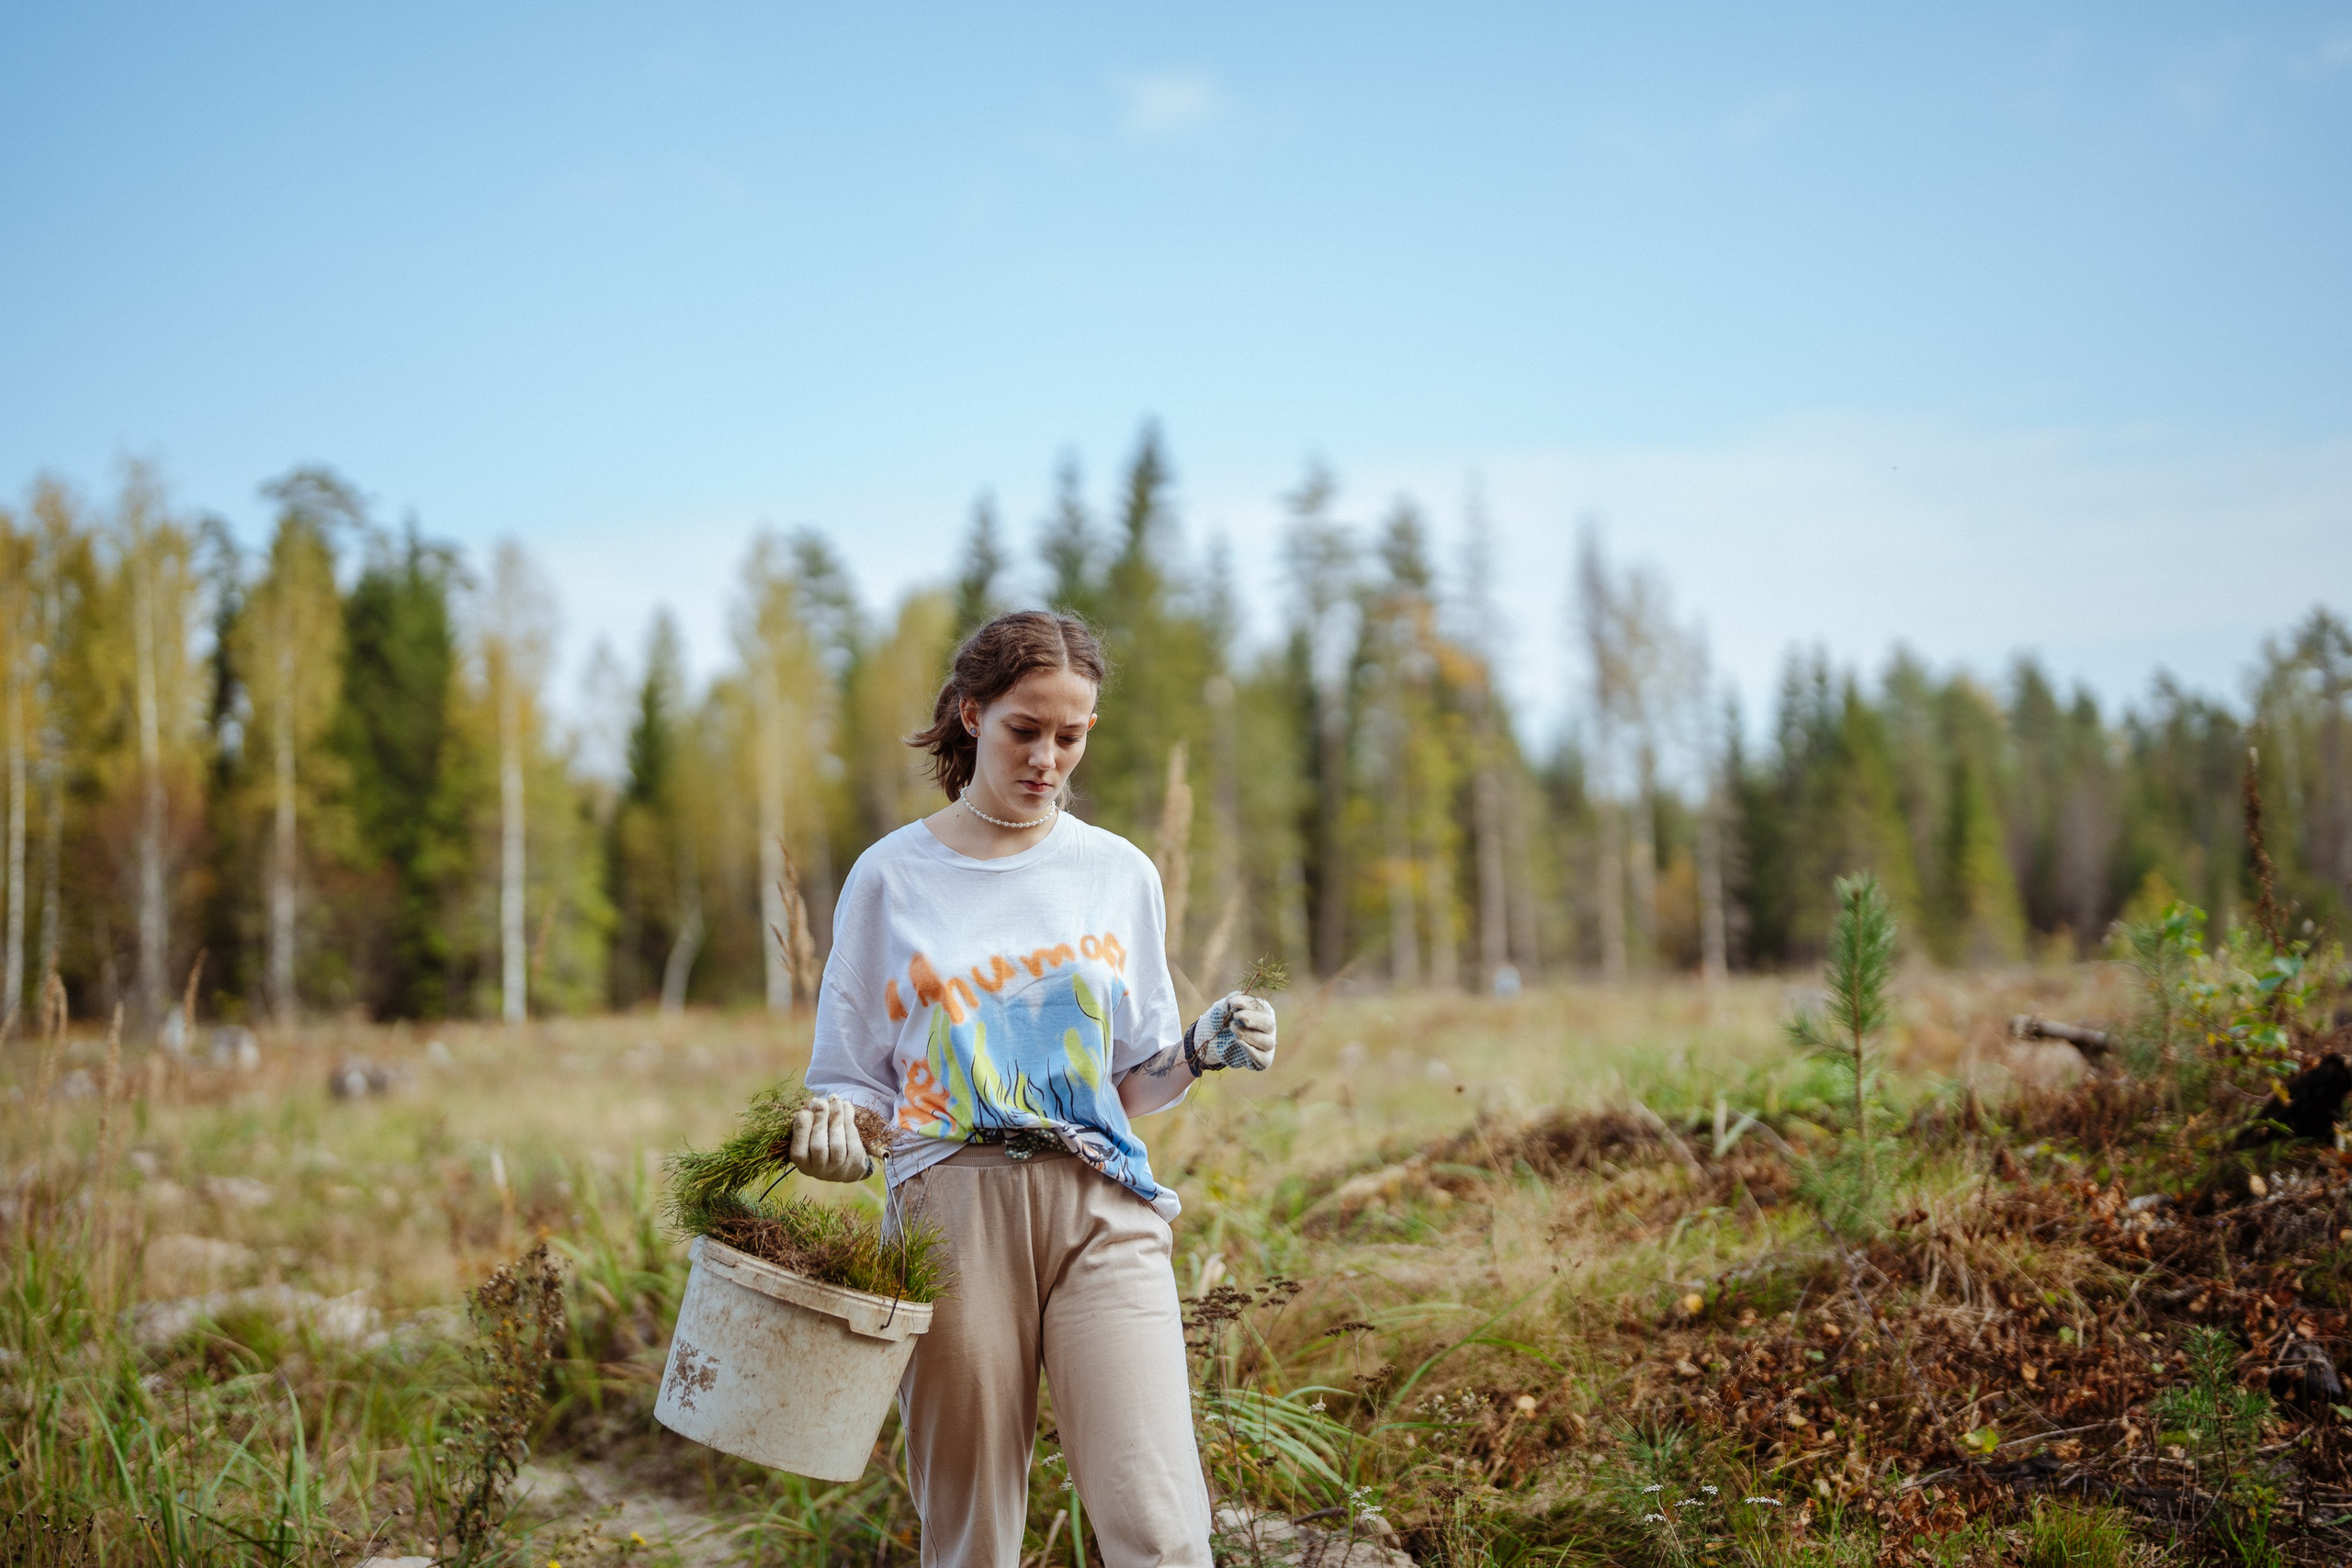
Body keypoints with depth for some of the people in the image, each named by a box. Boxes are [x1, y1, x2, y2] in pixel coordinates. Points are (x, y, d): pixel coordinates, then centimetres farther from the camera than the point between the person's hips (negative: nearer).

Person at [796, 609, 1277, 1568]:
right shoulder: (891, 878, 8)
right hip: (951, 1204, -1)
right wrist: (833, 1123, -9)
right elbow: (854, 1074, 13)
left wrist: (1204, 1049, -3)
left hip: (1101, 1208, 1)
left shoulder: (1120, 875, 12)